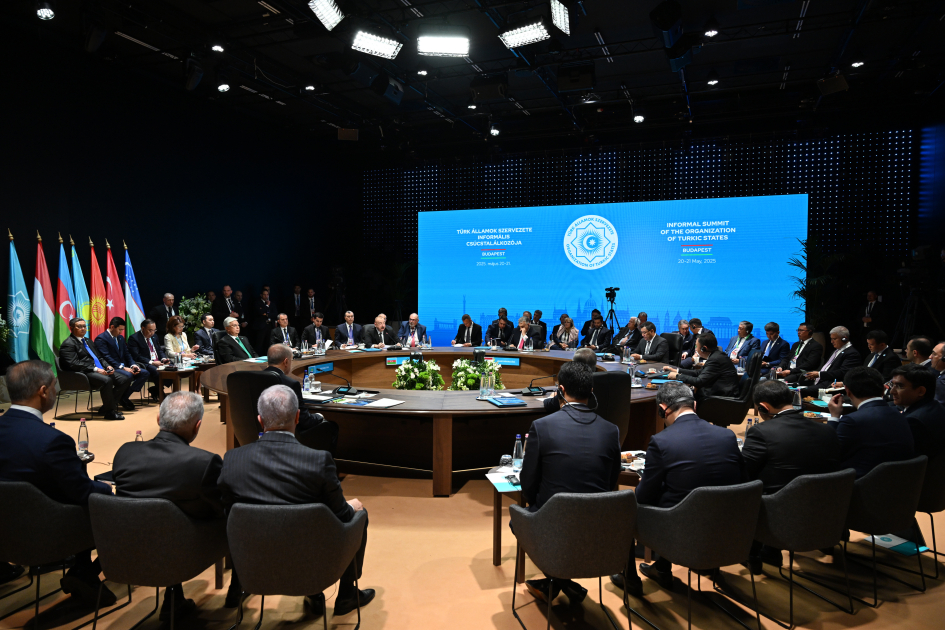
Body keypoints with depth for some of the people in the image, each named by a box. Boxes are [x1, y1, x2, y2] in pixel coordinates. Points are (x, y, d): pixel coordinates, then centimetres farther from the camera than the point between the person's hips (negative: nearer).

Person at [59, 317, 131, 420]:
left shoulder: (87, 341, 26)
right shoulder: (68, 344, -3)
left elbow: (99, 357, 27)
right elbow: (73, 364, -15)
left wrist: (107, 366, 6)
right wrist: (95, 369, -22)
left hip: (101, 371, 9)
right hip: (84, 374, -9)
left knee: (124, 380, -7)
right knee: (107, 380, -36)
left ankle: (106, 407, 1)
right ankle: (110, 412, -21)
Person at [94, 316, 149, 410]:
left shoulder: (120, 338, 20)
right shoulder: (101, 339, -7)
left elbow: (127, 354, 17)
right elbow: (106, 357, -18)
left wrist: (133, 365, -3)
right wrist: (122, 367, -25)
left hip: (124, 367, 8)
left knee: (145, 373, -11)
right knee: (128, 375, -36)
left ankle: (125, 396, -12)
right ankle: (123, 399, -11)